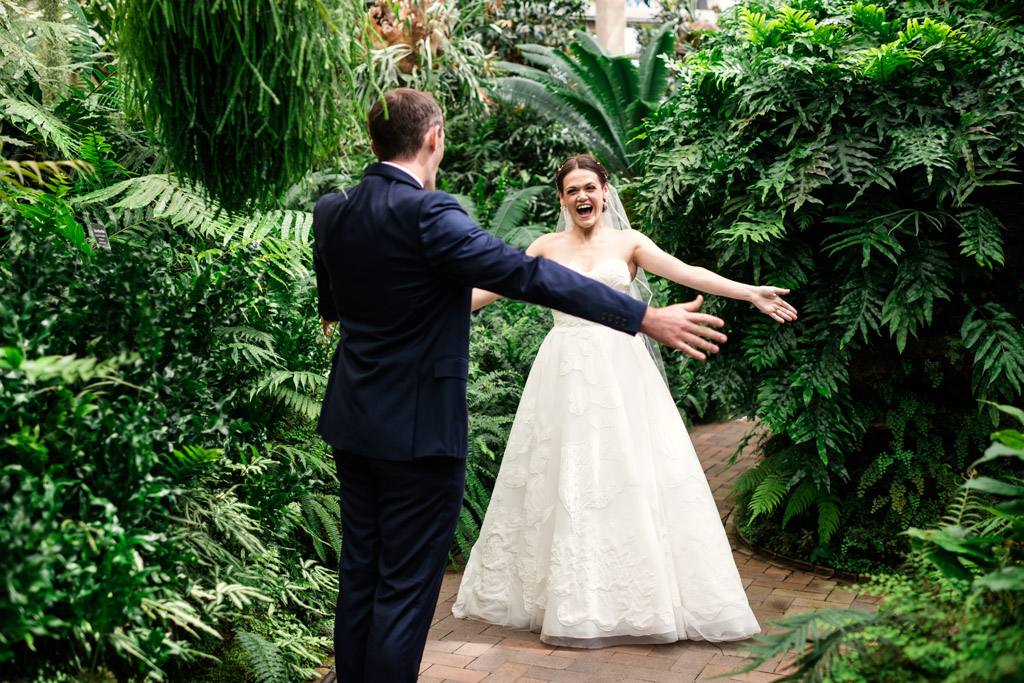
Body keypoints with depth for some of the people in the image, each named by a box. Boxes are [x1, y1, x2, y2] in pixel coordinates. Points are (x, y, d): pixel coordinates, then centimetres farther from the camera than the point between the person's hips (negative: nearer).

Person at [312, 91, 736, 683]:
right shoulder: (427, 213, -19)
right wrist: (647, 318, -21)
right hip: (420, 430, -8)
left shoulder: (332, 212, 4)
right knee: (406, 590, 3)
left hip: (353, 424, 8)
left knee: (360, 578, 18)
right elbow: (528, 274, -24)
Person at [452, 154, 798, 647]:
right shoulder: (548, 247, 10)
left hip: (621, 372, -1)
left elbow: (686, 273, -5)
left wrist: (750, 293, -16)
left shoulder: (628, 243, 6)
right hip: (566, 372, 1)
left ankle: (639, 597, 7)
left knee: (631, 473, -4)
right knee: (564, 479, 1)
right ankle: (569, 601, 11)